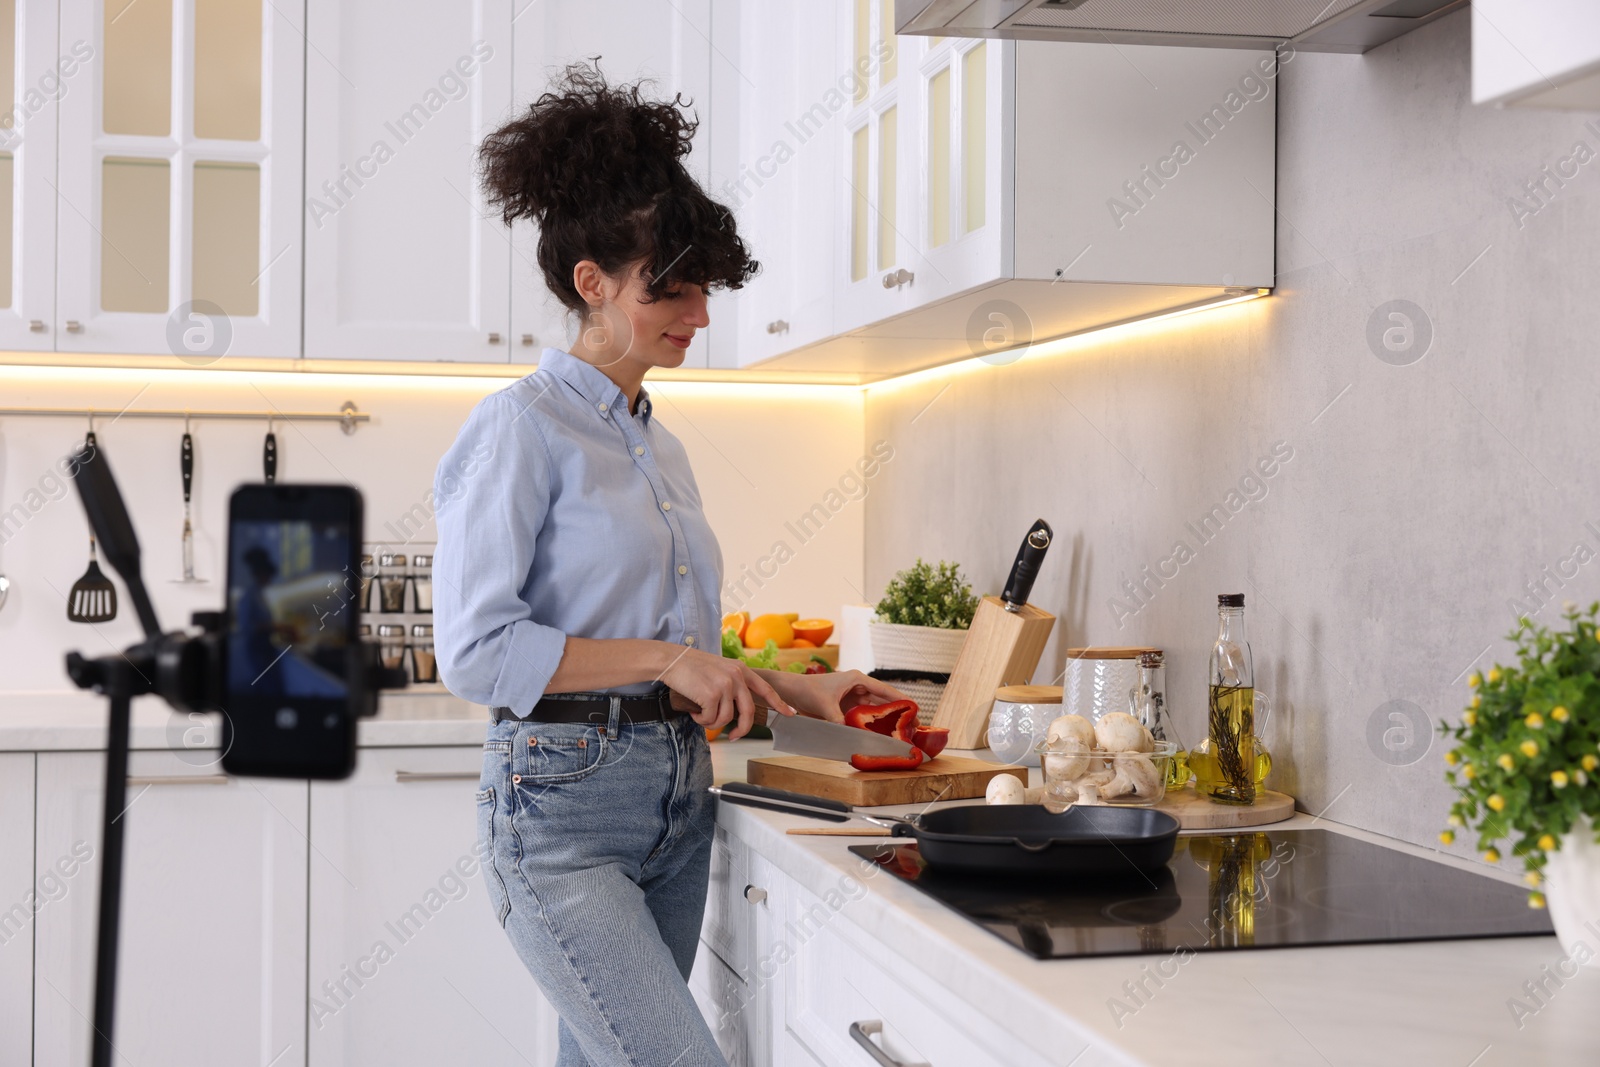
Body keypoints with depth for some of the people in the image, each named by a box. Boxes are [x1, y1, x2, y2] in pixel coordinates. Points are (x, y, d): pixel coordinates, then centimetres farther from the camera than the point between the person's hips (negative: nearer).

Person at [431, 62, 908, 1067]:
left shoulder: (662, 447, 17)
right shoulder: (523, 427, -7)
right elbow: (475, 650, -14)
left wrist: (799, 691, 10)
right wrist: (664, 659, -16)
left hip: (677, 793, 8)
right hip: (563, 802, -8)